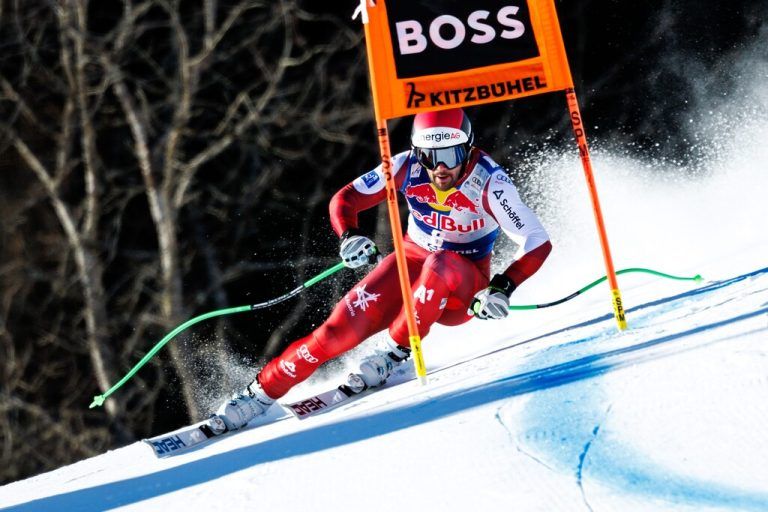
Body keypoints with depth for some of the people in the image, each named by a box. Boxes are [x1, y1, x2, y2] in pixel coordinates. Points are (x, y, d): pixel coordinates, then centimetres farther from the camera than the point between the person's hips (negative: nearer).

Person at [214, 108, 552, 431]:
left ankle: (395, 353, -20)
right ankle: (262, 392, -4)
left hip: (463, 288, -2)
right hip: (413, 261, 2)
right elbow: (344, 199, -9)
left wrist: (503, 288, -37)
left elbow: (537, 243, -23)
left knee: (440, 266, -38)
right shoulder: (408, 166, -15)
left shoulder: (489, 182, -23)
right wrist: (350, 236, -29)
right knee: (346, 324, -17)